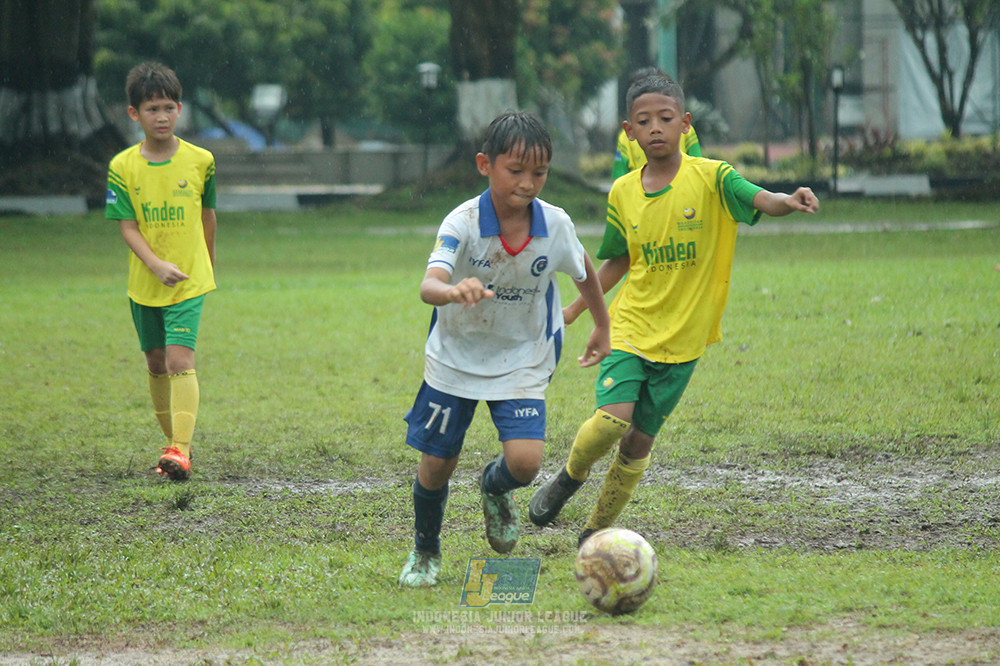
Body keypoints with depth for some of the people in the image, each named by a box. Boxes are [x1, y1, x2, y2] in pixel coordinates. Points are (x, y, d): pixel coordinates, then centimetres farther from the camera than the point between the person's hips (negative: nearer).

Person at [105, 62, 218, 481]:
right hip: (144, 284, 2)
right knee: (156, 364, 13)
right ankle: (174, 443, 28)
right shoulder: (123, 167, -6)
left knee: (180, 360, -16)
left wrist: (207, 263, 21)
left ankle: (181, 450, -21)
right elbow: (127, 227, -8)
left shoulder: (200, 161, -5)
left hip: (190, 280, -2)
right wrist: (156, 265, -23)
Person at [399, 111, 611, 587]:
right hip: (456, 356, -1)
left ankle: (495, 488, 23)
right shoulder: (462, 224, -25)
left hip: (522, 364, 1)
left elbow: (584, 271, 7)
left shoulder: (555, 225, -16)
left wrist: (602, 326, 20)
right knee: (436, 464, 6)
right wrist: (453, 291, -63)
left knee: (525, 460, -17)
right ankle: (425, 552, 36)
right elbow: (428, 285, -40)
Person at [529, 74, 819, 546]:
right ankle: (570, 476, 11)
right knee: (613, 417, -20)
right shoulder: (623, 192, 3)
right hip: (630, 326, 1)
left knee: (640, 438, 3)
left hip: (682, 335, -1)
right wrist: (574, 310, 17)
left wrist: (786, 202, -47)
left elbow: (757, 199, -25)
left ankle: (597, 532, 21)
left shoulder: (710, 178, -7)